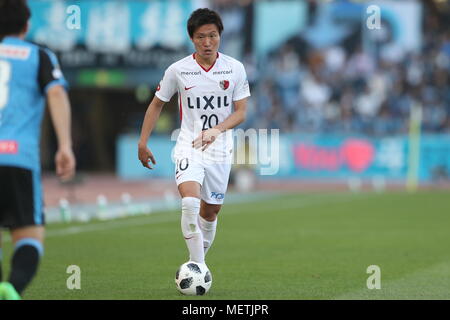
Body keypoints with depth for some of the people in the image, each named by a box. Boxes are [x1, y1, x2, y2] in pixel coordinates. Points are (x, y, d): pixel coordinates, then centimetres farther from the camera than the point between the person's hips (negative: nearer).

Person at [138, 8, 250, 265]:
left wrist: (216, 130, -21)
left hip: (220, 149, 2)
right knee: (190, 202, -25)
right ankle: (197, 266, -21)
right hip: (188, 148, -2)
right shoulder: (178, 70, -5)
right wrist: (143, 142, 5)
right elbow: (157, 104, 8)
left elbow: (241, 112, -4)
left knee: (210, 211, 11)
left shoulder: (235, 68, -3)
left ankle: (198, 262, 33)